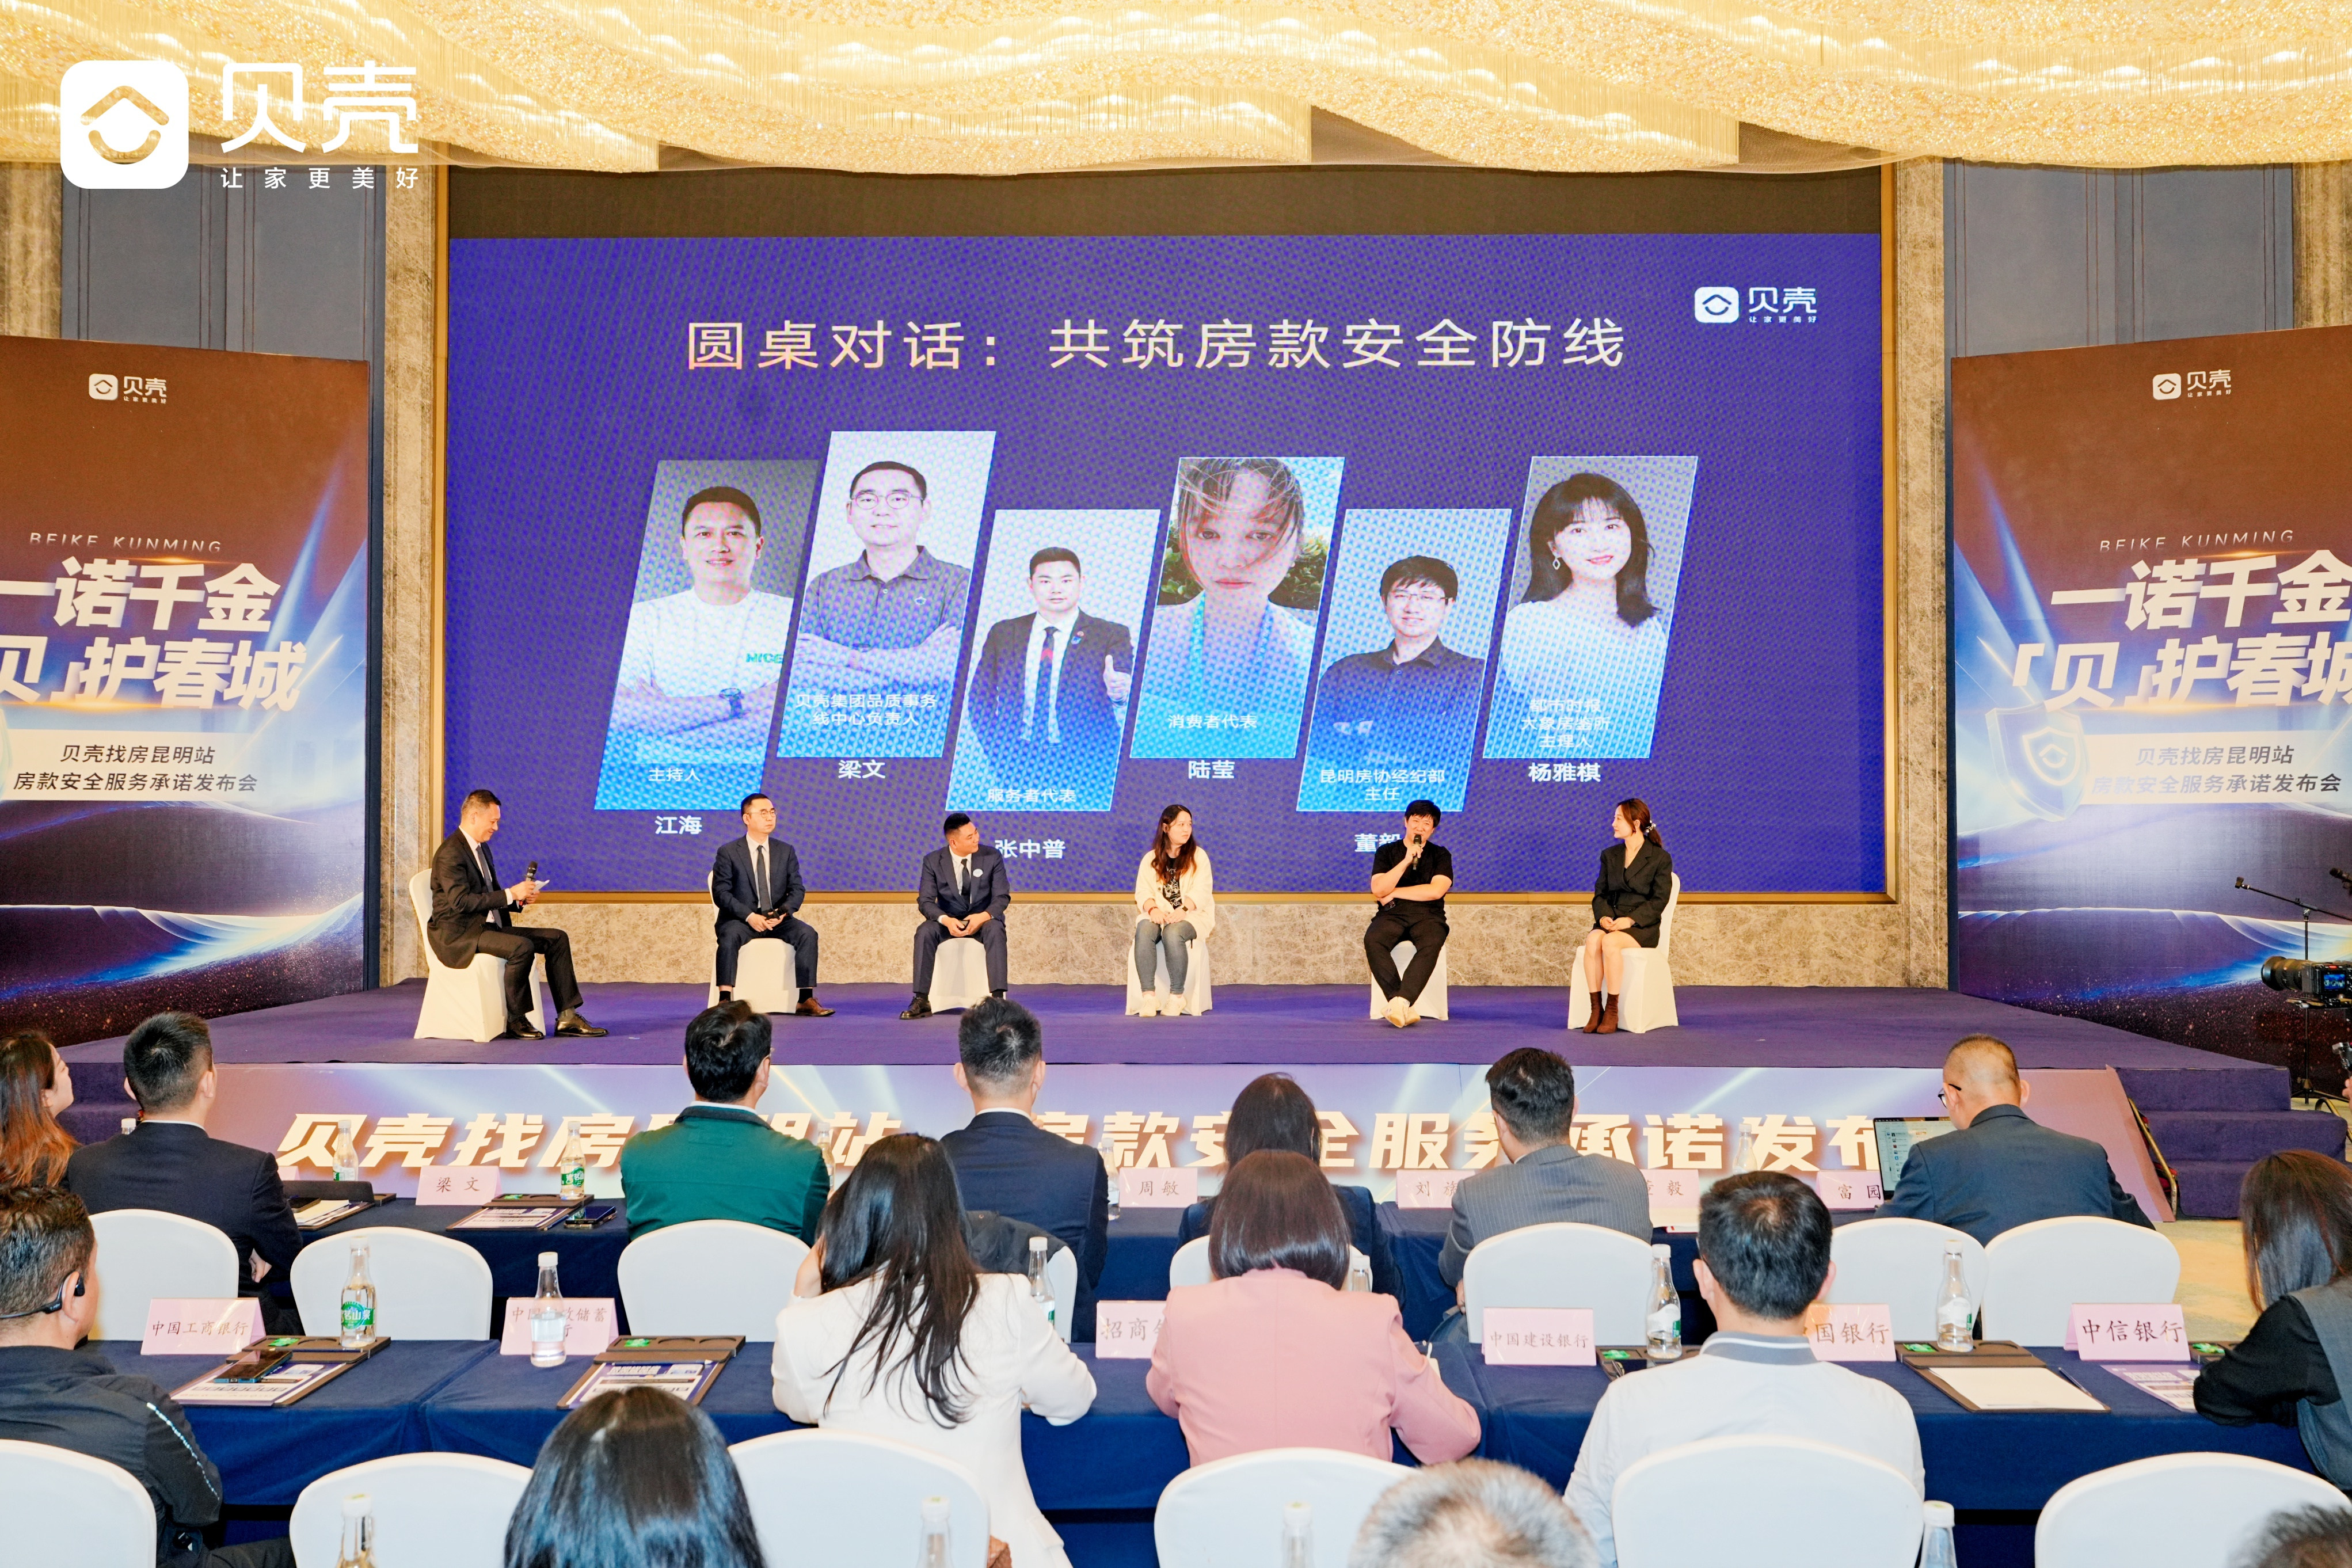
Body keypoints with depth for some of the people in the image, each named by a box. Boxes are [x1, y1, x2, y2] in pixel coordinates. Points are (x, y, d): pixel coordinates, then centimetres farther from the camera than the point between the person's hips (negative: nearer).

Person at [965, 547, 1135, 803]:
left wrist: (1119, 693, -33)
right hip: (1016, 769, 2)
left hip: (1083, 774, -2)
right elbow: (980, 698, 13)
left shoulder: (1112, 636, 2)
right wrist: (998, 754, 1)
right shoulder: (1003, 633, 11)